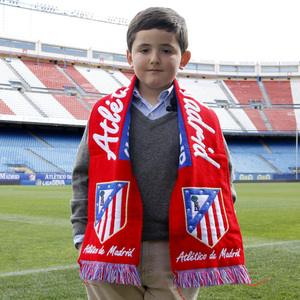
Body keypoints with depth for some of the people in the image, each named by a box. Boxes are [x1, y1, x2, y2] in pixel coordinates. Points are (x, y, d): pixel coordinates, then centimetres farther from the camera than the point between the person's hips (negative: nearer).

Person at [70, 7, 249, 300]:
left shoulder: (203, 120, 4)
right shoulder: (105, 112, 5)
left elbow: (223, 180, 10)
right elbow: (83, 176, 8)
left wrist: (210, 242, 4)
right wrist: (83, 236, 2)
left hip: (177, 258, 0)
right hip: (111, 258, 0)